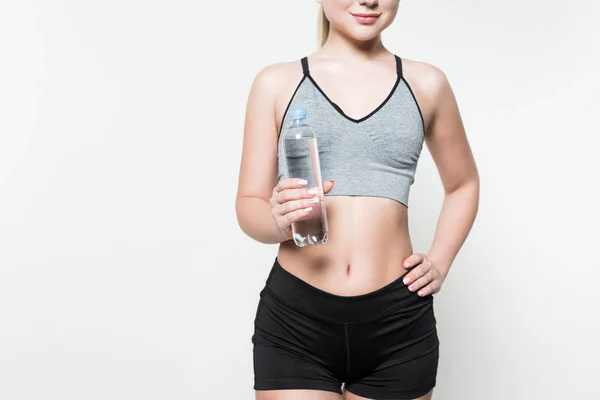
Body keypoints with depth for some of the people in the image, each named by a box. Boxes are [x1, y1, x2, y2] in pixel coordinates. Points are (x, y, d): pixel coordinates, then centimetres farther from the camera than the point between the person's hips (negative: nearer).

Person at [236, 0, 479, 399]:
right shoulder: (277, 83, 3)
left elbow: (464, 184, 19)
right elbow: (249, 205, 3)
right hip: (294, 318, -1)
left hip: (400, 319, 2)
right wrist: (279, 221, -19)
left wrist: (439, 264, 5)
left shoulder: (426, 84, 6)